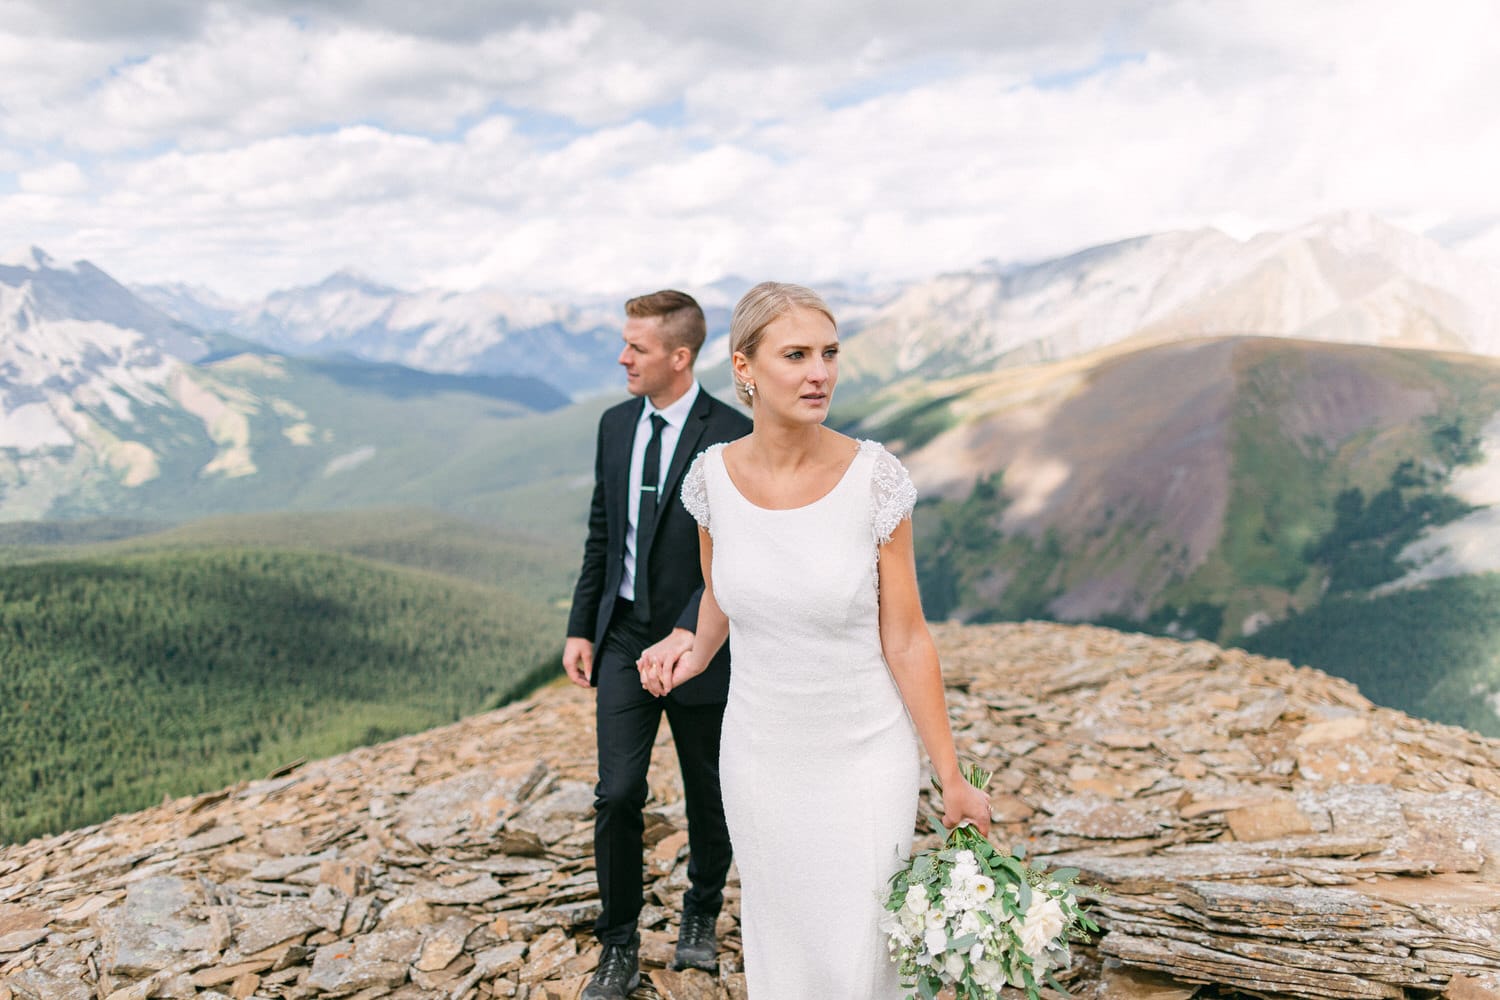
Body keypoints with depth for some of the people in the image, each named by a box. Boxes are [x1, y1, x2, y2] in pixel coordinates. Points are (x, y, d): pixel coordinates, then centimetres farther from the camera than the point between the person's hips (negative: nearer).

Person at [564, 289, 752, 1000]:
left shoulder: (732, 434, -13)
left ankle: (701, 914, 39)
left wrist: (689, 631, -25)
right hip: (623, 638, 4)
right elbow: (601, 534, 11)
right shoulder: (615, 424, 5)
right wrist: (581, 629, 8)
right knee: (617, 795, -1)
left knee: (708, 796, 14)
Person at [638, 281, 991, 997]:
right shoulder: (713, 476, -9)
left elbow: (905, 640, -11)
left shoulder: (876, 479, -17)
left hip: (864, 756, -2)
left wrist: (952, 779, -7)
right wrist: (696, 654, -6)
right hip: (759, 752, 3)